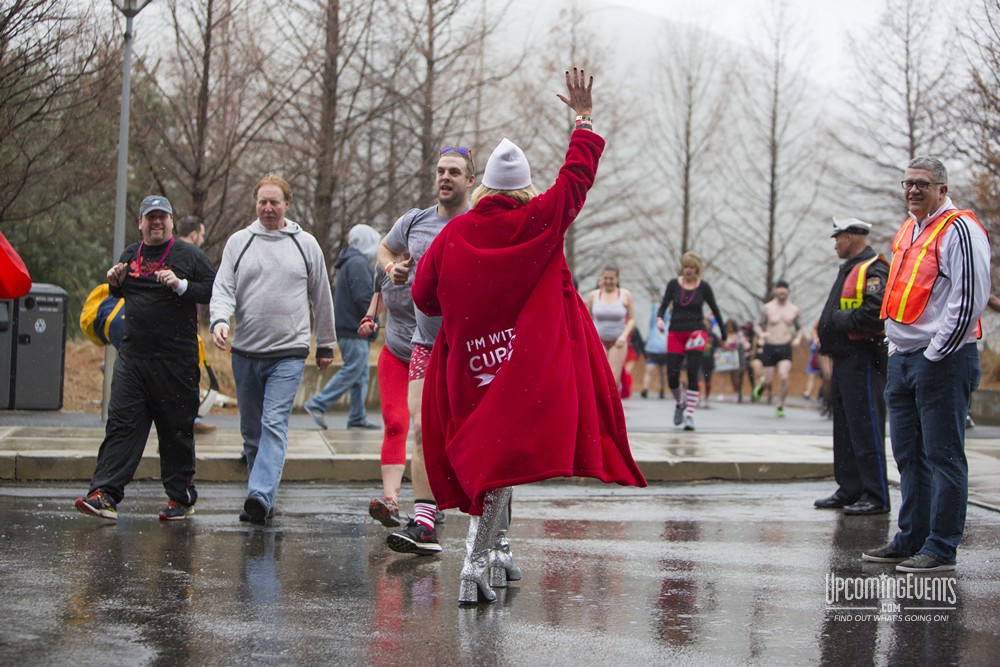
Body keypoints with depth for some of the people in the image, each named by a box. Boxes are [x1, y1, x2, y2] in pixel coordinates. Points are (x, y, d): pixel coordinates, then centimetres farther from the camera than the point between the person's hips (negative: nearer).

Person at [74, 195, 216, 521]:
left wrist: (181, 285, -18)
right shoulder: (131, 255, 14)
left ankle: (181, 496, 16)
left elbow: (215, 290, -6)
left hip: (176, 359, -4)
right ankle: (104, 494, -8)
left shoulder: (189, 255, 0)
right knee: (121, 424, -4)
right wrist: (115, 283, 5)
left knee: (176, 429, 5)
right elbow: (120, 295, 27)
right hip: (132, 356, 4)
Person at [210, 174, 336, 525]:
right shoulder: (238, 242, 9)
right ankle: (261, 501, 20)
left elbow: (321, 297, 14)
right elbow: (223, 288, 2)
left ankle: (261, 496, -27)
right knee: (251, 431, 9)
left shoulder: (306, 244, 7)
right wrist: (220, 320, -18)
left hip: (289, 353, -3)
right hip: (245, 352, 3)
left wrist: (325, 345, 17)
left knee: (274, 424, -17)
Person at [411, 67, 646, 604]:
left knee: (488, 453, 18)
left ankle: (496, 550, 26)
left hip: (470, 365, 4)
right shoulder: (537, 222, -5)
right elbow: (577, 176, 6)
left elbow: (424, 296, 7)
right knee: (502, 456, -7)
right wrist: (583, 118, 16)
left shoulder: (454, 233, 1)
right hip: (530, 364, -4)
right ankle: (475, 563, -16)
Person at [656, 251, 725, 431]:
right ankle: (680, 403, 30)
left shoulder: (703, 287, 0)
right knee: (672, 377, -1)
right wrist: (659, 318, -26)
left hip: (696, 332, -2)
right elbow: (664, 305, -3)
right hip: (675, 334, 2)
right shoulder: (673, 284, 2)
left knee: (692, 374, -14)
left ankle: (689, 415, -9)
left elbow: (715, 310, 6)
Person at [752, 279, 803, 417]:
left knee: (784, 377, -18)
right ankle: (760, 385, 40)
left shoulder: (794, 310, 5)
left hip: (785, 348, 1)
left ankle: (780, 406, -2)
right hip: (769, 348, -1)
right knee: (769, 381, 2)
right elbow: (759, 326, 6)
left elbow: (799, 328, 18)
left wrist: (798, 338, -2)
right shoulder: (767, 308, -1)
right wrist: (762, 334, -16)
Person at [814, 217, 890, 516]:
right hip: (845, 359, 11)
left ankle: (876, 496, -6)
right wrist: (826, 327, 9)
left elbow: (875, 313, -25)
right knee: (845, 428, 14)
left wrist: (839, 321, -15)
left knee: (866, 429, -9)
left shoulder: (873, 270, -13)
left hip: (864, 359, -11)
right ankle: (850, 490, 21)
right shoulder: (850, 269, 20)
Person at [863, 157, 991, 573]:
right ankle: (911, 539, 21)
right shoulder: (906, 232, 18)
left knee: (943, 455, -5)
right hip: (902, 359, 9)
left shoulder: (959, 229, -10)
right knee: (909, 455, 13)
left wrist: (935, 353, -14)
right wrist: (896, 347, 16)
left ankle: (941, 549, -2)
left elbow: (970, 299, -17)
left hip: (942, 359, -9)